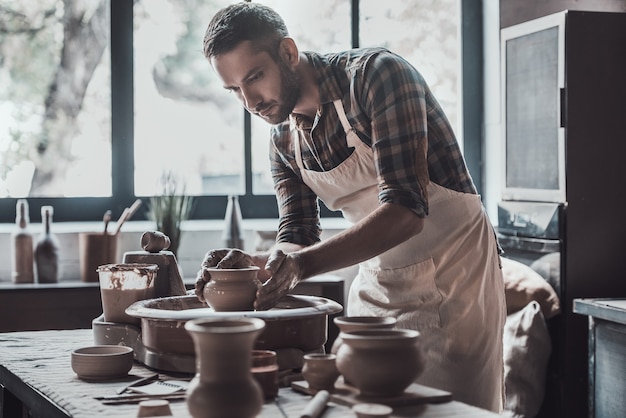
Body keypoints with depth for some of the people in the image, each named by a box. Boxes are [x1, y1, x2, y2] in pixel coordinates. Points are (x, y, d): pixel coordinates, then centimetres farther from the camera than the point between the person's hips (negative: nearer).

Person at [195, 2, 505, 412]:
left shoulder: (376, 74, -19)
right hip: (376, 286, 6)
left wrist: (302, 263, -37)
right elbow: (298, 243, 4)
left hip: (452, 276, -6)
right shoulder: (284, 141, 2)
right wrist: (255, 263, -19)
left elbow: (405, 211, -29)